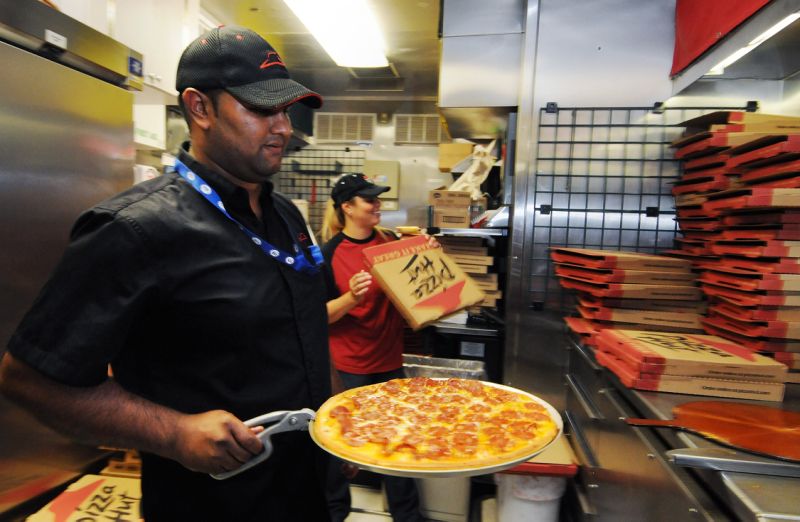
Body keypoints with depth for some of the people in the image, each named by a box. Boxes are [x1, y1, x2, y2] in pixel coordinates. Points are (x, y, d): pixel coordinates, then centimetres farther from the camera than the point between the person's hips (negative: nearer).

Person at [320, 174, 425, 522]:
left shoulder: (391, 242, 0)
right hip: (350, 364, -3)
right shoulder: (330, 253, -11)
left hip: (390, 357, 4)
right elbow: (321, 315, -10)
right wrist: (351, 298, -28)